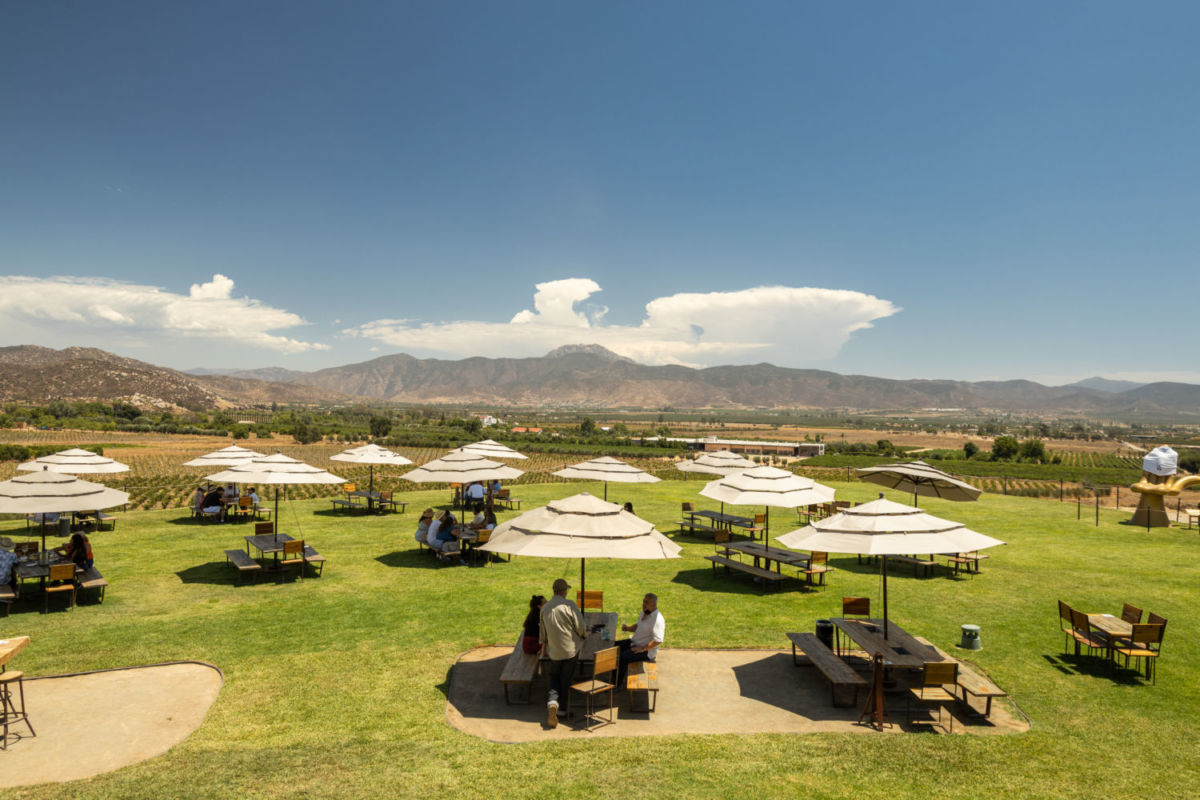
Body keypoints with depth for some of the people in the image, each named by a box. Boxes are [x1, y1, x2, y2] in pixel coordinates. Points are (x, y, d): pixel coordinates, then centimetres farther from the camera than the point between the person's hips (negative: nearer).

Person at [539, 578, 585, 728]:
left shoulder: (545, 608, 0)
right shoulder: (570, 605, -16)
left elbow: (543, 632, 11)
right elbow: (580, 627, -13)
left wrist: (544, 649, 25)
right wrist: (581, 638, 9)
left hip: (554, 651, 3)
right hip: (571, 649, -3)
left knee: (554, 677, 19)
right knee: (566, 680, 12)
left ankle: (552, 702, -4)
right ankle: (560, 708, 18)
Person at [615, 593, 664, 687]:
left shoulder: (658, 620, -24)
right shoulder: (644, 613, 7)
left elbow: (658, 640, -30)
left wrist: (643, 648, -25)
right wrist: (628, 628, 1)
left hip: (647, 651, -10)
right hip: (635, 642, 10)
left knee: (622, 657, -25)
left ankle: (618, 684, -7)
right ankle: (614, 676, 15)